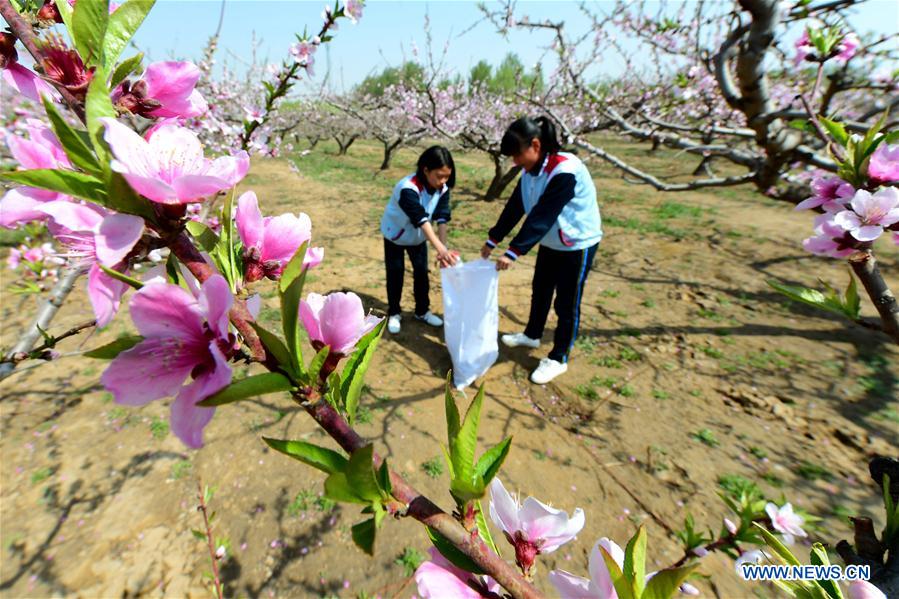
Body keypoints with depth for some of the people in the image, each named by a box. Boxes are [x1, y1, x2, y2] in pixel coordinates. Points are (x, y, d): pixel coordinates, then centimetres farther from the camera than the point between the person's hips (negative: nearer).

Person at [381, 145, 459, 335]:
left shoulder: (443, 189, -18)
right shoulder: (408, 188, -37)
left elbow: (442, 219, -24)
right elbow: (422, 220, -48)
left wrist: (443, 249, -36)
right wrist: (441, 249, -57)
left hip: (418, 237, 5)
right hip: (395, 234, -4)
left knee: (422, 272, 8)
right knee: (395, 274, 2)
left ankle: (422, 311, 24)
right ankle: (394, 313, 19)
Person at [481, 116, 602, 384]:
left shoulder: (565, 170, -30)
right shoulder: (530, 170, -4)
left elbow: (542, 216, -35)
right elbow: (515, 207, 0)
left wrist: (514, 252, -38)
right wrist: (493, 240, -2)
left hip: (577, 245, -8)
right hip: (550, 243, 8)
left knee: (567, 303, 3)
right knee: (540, 291, 21)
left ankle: (558, 359, 19)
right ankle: (532, 335, 43)